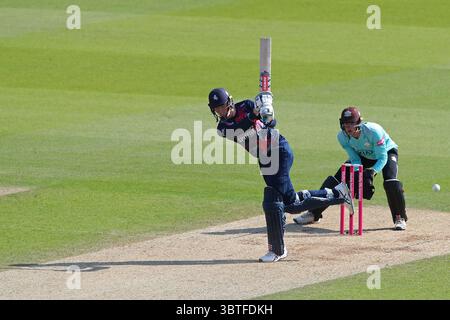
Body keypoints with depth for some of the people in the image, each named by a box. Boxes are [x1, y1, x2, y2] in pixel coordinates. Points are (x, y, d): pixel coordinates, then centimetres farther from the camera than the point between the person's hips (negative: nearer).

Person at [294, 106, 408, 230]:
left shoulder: (373, 131, -38)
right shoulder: (342, 136, -24)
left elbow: (382, 158, -32)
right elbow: (355, 159, -16)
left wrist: (373, 171, -49)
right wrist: (357, 174, -35)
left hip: (386, 151, -4)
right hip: (363, 156, 4)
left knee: (390, 181, -30)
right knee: (337, 179, -5)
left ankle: (400, 218, -11)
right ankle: (314, 213, 7)